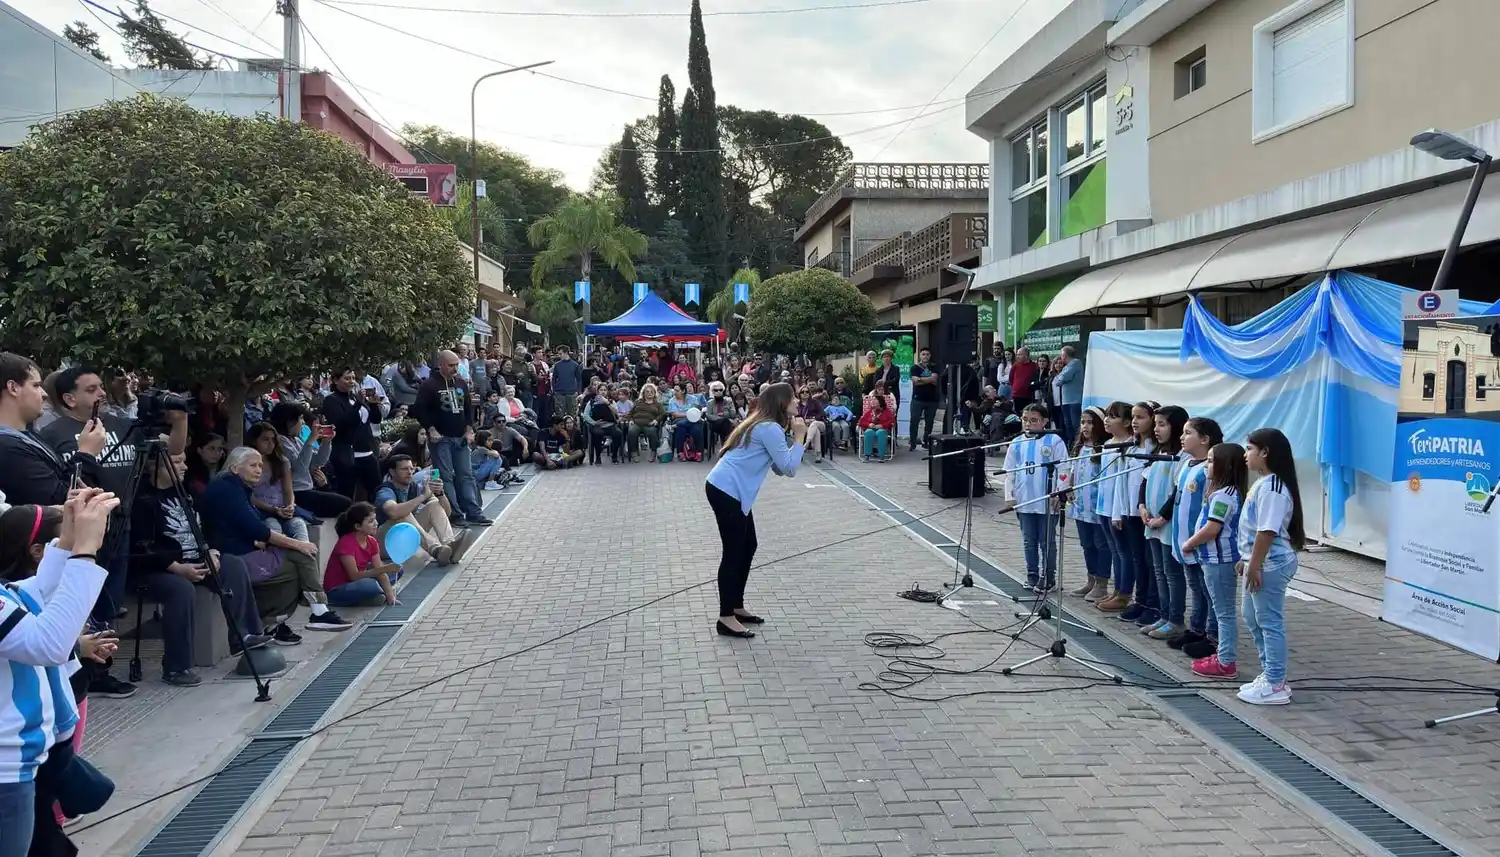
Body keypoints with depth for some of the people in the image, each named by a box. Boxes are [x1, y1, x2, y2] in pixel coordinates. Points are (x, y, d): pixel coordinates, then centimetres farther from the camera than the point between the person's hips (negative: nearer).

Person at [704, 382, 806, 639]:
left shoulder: (764, 425, 17)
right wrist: (799, 438, -7)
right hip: (726, 491, -10)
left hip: (731, 490, 10)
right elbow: (789, 468, -16)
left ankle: (736, 606, 25)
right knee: (734, 551, -6)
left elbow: (778, 468, 16)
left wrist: (793, 437, 7)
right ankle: (726, 618, -1)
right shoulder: (770, 428, -15)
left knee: (748, 547, 16)